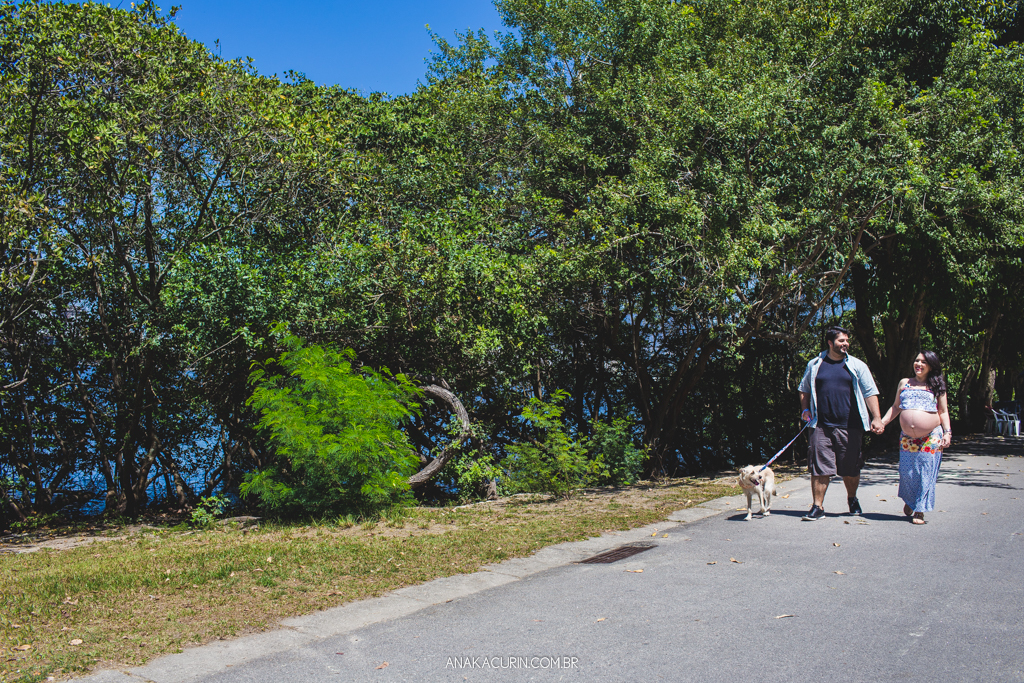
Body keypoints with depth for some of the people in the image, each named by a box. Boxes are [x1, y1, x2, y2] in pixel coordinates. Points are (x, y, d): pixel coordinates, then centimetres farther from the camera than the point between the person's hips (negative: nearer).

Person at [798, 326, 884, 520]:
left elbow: (870, 393, 2)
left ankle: (852, 499, 36)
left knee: (851, 469, 11)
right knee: (819, 468, -4)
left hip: (850, 427, 0)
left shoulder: (857, 366, 6)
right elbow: (804, 389, 20)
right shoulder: (814, 365, 9)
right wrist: (805, 410, 5)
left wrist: (876, 418, -8)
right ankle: (818, 507, 4)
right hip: (821, 426, 0)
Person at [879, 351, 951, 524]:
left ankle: (919, 511, 6)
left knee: (925, 474, -3)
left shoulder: (937, 386, 9)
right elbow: (896, 407, 18)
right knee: (906, 472, 2)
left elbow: (943, 411, 9)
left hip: (931, 438, -2)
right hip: (907, 438, 2)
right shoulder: (904, 383, 14)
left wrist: (947, 432, -2)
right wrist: (882, 422, 7)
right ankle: (908, 502, 29)